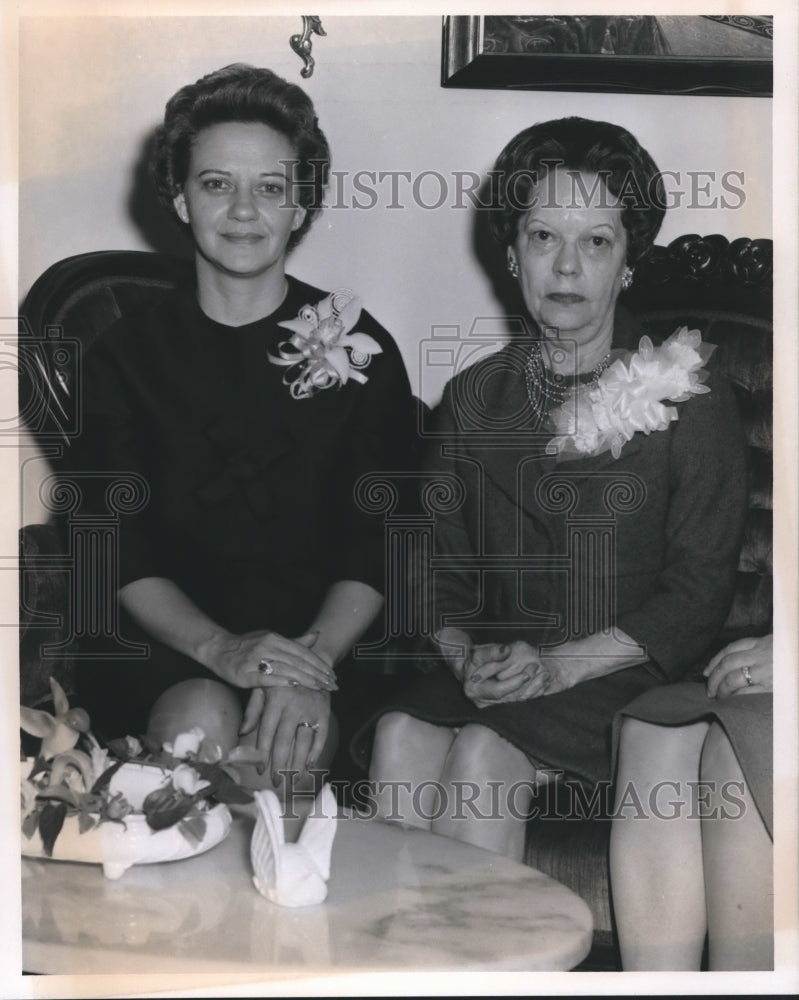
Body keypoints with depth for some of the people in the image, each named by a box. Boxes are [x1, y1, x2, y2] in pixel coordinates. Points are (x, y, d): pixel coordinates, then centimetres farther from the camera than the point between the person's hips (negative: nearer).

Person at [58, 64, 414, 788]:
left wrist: (314, 658, -20)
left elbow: (376, 546, -1)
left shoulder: (361, 348, 6)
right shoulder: (125, 354, 8)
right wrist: (218, 648, -19)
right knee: (199, 719, -30)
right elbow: (121, 547, 0)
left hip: (325, 640, 0)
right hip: (163, 644, 0)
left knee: (289, 735, -29)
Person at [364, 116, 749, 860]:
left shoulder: (690, 400, -1)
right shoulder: (474, 396, 11)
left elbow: (698, 595, -5)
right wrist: (465, 655, -11)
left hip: (627, 673, -3)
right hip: (497, 668, 4)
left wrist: (559, 665, -16)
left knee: (484, 755, -29)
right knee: (402, 735, -26)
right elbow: (444, 568, 11)